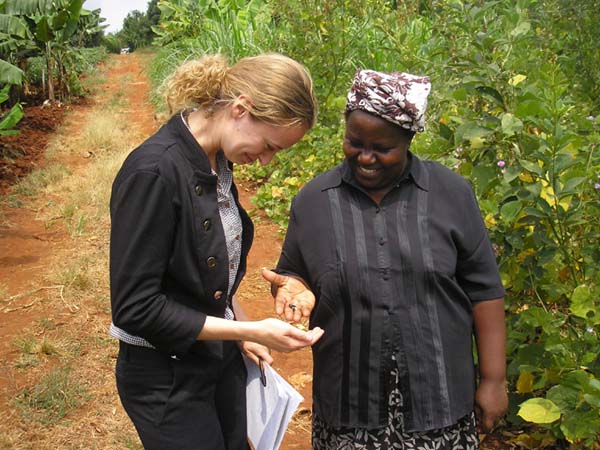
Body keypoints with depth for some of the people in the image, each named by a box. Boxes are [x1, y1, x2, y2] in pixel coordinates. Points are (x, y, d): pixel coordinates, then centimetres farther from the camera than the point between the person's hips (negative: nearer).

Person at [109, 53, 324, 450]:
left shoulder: (217, 161, -2)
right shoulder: (154, 172, -27)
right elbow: (135, 307, -25)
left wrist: (240, 328, 8)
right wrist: (250, 331, -26)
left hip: (222, 358, 7)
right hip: (168, 379, -7)